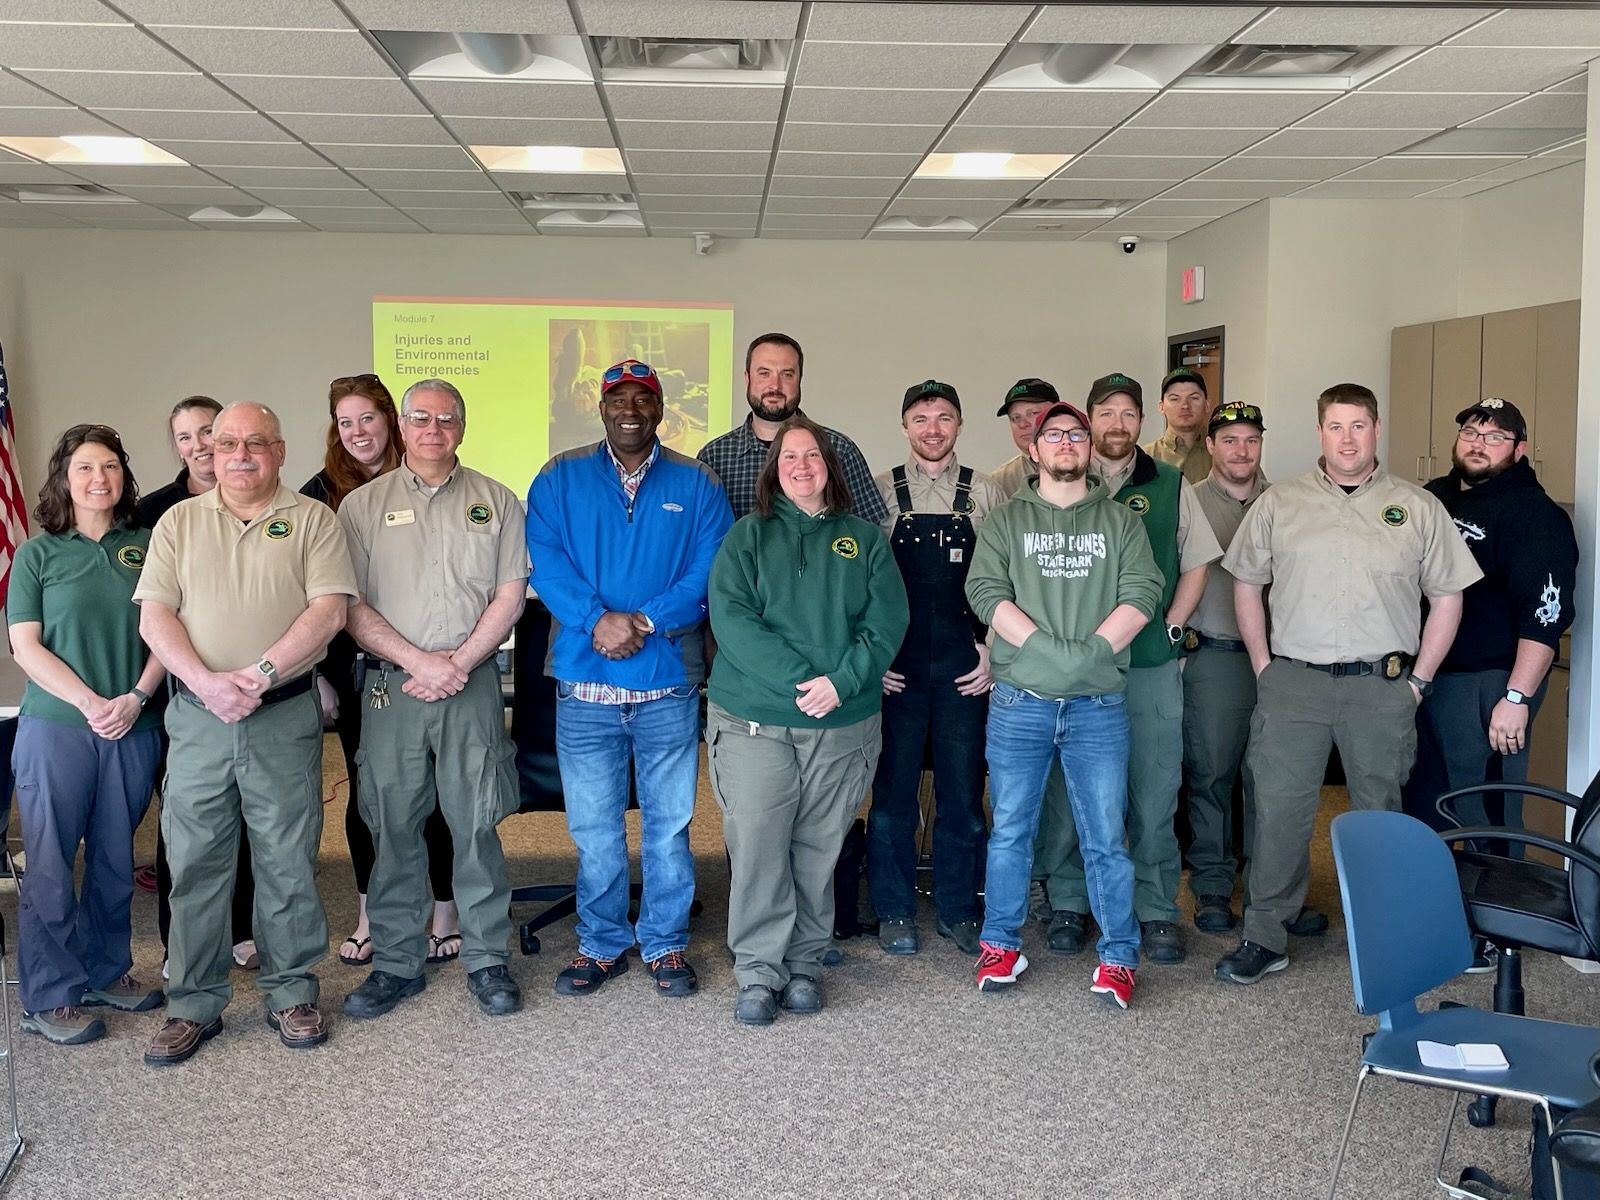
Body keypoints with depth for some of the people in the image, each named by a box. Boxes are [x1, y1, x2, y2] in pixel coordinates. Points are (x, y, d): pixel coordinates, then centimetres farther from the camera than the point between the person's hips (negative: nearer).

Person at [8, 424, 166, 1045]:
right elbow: (26, 645, -3)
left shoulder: (146, 545, 6)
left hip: (133, 729, 2)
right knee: (50, 863, 2)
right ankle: (50, 998, 12)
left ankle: (108, 971, 27)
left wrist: (136, 698, -11)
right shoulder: (38, 553, 2)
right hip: (55, 728, -2)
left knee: (115, 859, 12)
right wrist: (89, 702, -14)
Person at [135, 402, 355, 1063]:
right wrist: (207, 683, -14)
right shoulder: (179, 521, 10)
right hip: (197, 716, 2)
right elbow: (154, 615, 2)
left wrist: (257, 676, -17)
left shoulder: (311, 519, 4)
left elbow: (329, 611, -7)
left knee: (288, 861, 5)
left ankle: (292, 992, 20)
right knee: (193, 863, 6)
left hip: (285, 716, -2)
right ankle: (194, 1004, 18)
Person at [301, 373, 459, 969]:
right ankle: (371, 915, 22)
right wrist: (317, 672, 0)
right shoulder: (321, 493, 5)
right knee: (365, 789, 9)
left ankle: (444, 911, 16)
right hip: (355, 667, 2)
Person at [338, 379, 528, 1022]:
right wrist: (419, 661, -10)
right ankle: (395, 962, 17)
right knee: (393, 828, 5)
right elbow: (350, 606, 1)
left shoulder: (495, 502, 9)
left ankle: (486, 959, 14)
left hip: (472, 684, 0)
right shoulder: (363, 505, 7)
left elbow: (510, 595, 3)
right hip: (390, 685, 0)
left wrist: (458, 662, -8)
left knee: (476, 825, 2)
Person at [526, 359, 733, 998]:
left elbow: (709, 574, -3)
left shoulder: (695, 484, 6)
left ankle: (666, 945, 22)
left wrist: (646, 621, -16)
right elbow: (544, 561, -4)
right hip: (584, 686, 1)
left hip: (669, 685, 0)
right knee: (593, 827, 8)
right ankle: (601, 944, 24)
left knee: (669, 825, 7)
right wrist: (598, 620, -18)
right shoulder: (560, 478, 7)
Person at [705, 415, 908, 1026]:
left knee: (818, 850, 7)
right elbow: (731, 617, -8)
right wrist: (796, 680, -18)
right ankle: (758, 971, 7)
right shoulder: (748, 536, 5)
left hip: (843, 723, 1)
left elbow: (887, 620, 0)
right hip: (754, 721, -1)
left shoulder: (865, 539, 10)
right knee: (756, 846, -3)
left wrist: (841, 682, -16)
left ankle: (805, 962, 20)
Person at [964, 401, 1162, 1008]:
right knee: (1010, 830, 8)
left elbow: (1141, 594, -2)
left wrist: (1092, 649, -15)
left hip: (1098, 705, 0)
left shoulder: (1121, 521, 11)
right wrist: (1047, 647, -16)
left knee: (1106, 836, 2)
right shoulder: (1005, 521, 9)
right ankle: (1002, 945, 21)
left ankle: (1118, 957, 13)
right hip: (1019, 701, 0)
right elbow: (985, 591, -5)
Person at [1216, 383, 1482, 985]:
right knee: (1279, 810, 0)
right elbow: (1246, 584, 10)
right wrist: (1263, 667, 4)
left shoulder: (1418, 508, 5)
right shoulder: (1279, 503, 6)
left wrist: (1418, 680, 1)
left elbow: (1447, 597, 7)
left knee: (1379, 811, 11)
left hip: (1382, 686, 0)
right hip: (1294, 681, 0)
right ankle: (1264, 938, 10)